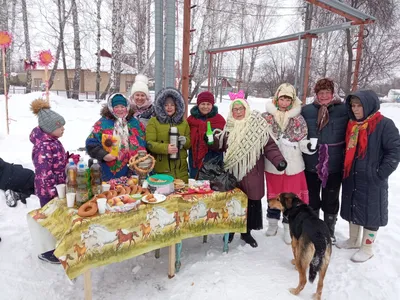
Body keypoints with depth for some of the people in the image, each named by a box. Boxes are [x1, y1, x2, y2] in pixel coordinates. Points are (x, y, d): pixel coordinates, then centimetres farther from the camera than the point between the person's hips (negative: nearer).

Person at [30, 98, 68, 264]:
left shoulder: (53, 141, 3)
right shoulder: (43, 146, -26)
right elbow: (44, 174, -26)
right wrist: (54, 193, -22)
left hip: (58, 188, 9)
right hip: (48, 191, -9)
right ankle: (46, 252, 26)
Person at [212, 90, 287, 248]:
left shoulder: (258, 125, -6)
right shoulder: (229, 126, 7)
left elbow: (269, 146, -8)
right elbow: (222, 144, 15)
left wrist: (279, 160, -22)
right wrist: (212, 140, -4)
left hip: (251, 173, -2)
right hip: (232, 173, 3)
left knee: (252, 202, 9)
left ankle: (246, 232, 28)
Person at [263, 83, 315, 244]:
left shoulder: (298, 118, -1)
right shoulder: (267, 116, 0)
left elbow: (302, 141, -1)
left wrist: (309, 146, -20)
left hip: (292, 164, 0)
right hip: (272, 163, 1)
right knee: (273, 194, 15)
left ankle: (288, 227, 24)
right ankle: (272, 223, 34)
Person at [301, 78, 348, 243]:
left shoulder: (344, 110, -5)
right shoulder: (306, 110, -2)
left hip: (334, 165, -1)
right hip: (311, 164, 1)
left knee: (331, 200, 13)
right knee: (312, 198, 15)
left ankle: (330, 231, 33)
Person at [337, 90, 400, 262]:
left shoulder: (384, 125, -13)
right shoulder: (352, 124, 7)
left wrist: (380, 174, -14)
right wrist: (346, 169, 10)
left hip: (372, 180, -6)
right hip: (351, 178, 7)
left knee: (370, 212, 6)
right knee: (352, 209, 18)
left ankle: (367, 248, 22)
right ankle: (354, 240, 36)